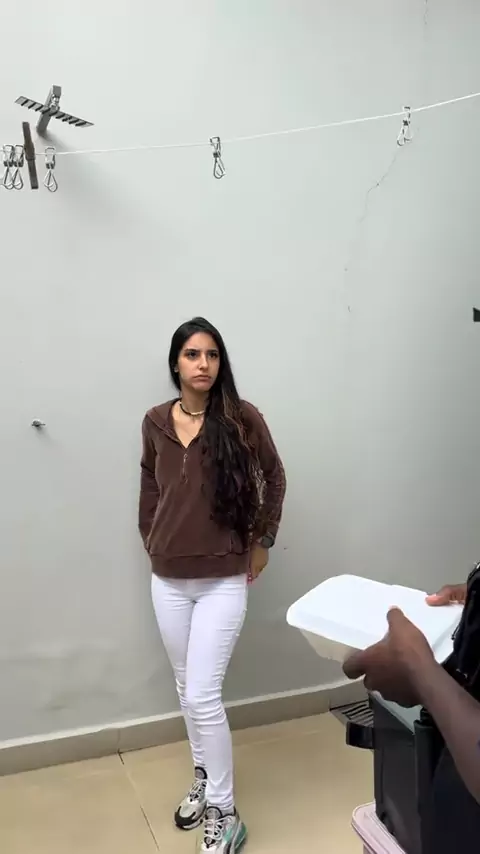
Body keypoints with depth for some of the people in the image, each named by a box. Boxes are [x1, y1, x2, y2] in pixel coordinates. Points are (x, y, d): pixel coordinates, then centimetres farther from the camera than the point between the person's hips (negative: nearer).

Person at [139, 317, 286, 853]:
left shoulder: (242, 418, -11)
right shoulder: (155, 422, 0)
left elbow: (274, 478, 3)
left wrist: (263, 540, 3)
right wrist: (151, 541, 12)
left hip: (223, 580, -4)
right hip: (167, 580, 4)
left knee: (203, 696, -5)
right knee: (186, 688, 17)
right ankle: (204, 779, 39)